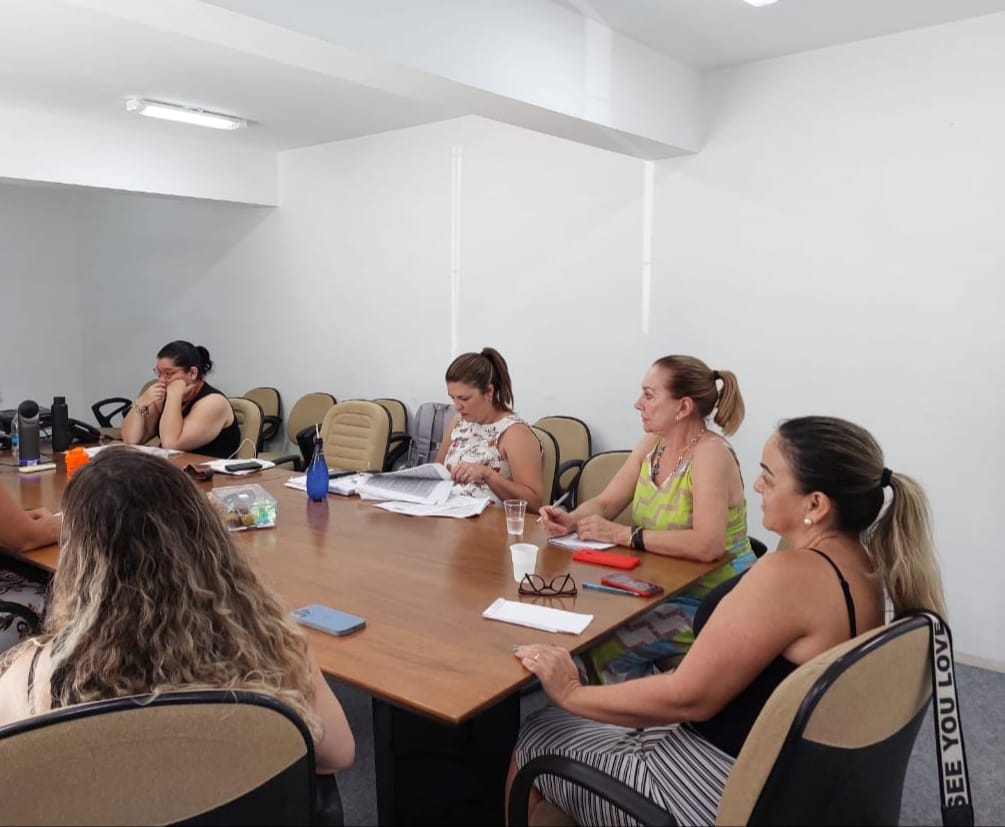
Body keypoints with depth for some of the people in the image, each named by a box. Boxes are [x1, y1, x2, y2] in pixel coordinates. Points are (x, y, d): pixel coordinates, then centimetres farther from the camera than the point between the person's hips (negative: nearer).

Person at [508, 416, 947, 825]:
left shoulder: (789, 574, -30)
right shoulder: (863, 565, -1)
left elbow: (687, 698, -24)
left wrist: (572, 694, -12)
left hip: (726, 791, -9)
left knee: (537, 736, 10)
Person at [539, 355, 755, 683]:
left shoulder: (710, 455, -22)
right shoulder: (653, 443, 2)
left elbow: (707, 545, -33)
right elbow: (605, 503, 5)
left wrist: (624, 535, -27)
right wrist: (571, 519, -16)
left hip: (715, 602, -7)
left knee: (604, 643, -19)